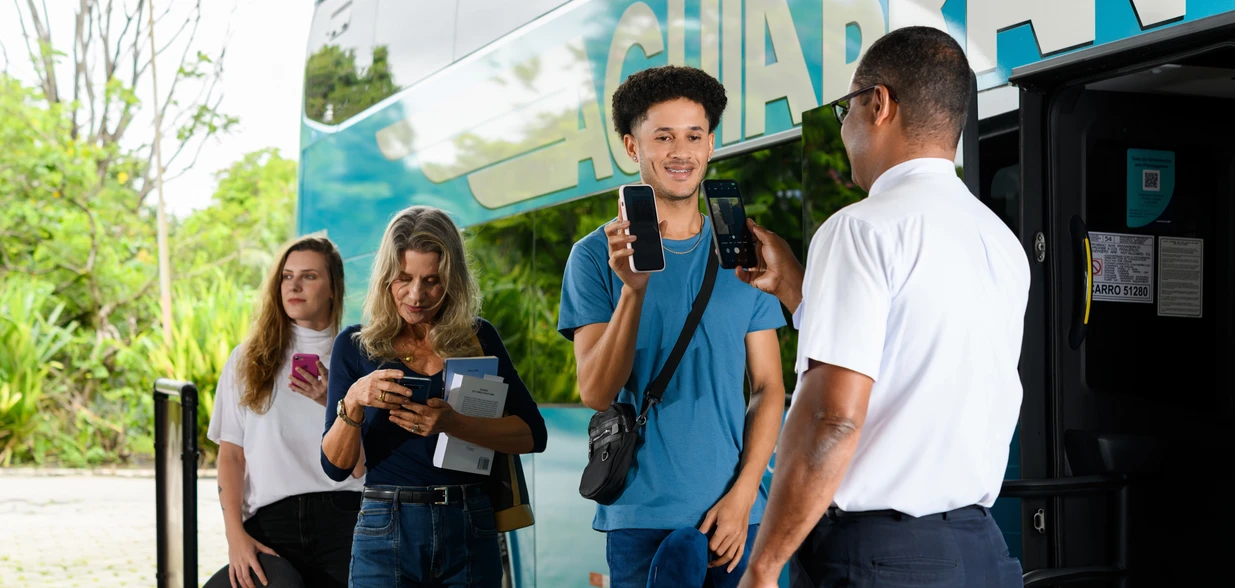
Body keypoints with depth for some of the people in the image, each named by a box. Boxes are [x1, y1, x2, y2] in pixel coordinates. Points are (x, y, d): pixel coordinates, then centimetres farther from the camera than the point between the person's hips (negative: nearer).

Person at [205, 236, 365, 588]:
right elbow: (231, 456, 8)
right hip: (271, 523, 0)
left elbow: (362, 468, 4)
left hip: (342, 519, 0)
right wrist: (235, 534, -5)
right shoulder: (247, 360, 13)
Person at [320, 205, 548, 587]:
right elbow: (336, 466, -2)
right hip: (387, 531, -1)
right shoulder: (356, 346, 2)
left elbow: (532, 435, -6)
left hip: (470, 531, 1)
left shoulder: (478, 339, 4)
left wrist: (452, 423, -20)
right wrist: (354, 401, -21)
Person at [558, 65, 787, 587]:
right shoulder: (597, 255, 1)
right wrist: (633, 288, -21)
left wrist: (742, 495, -6)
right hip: (642, 516, -2)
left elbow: (768, 388, 6)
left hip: (735, 511, 2)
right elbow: (596, 392, -8)